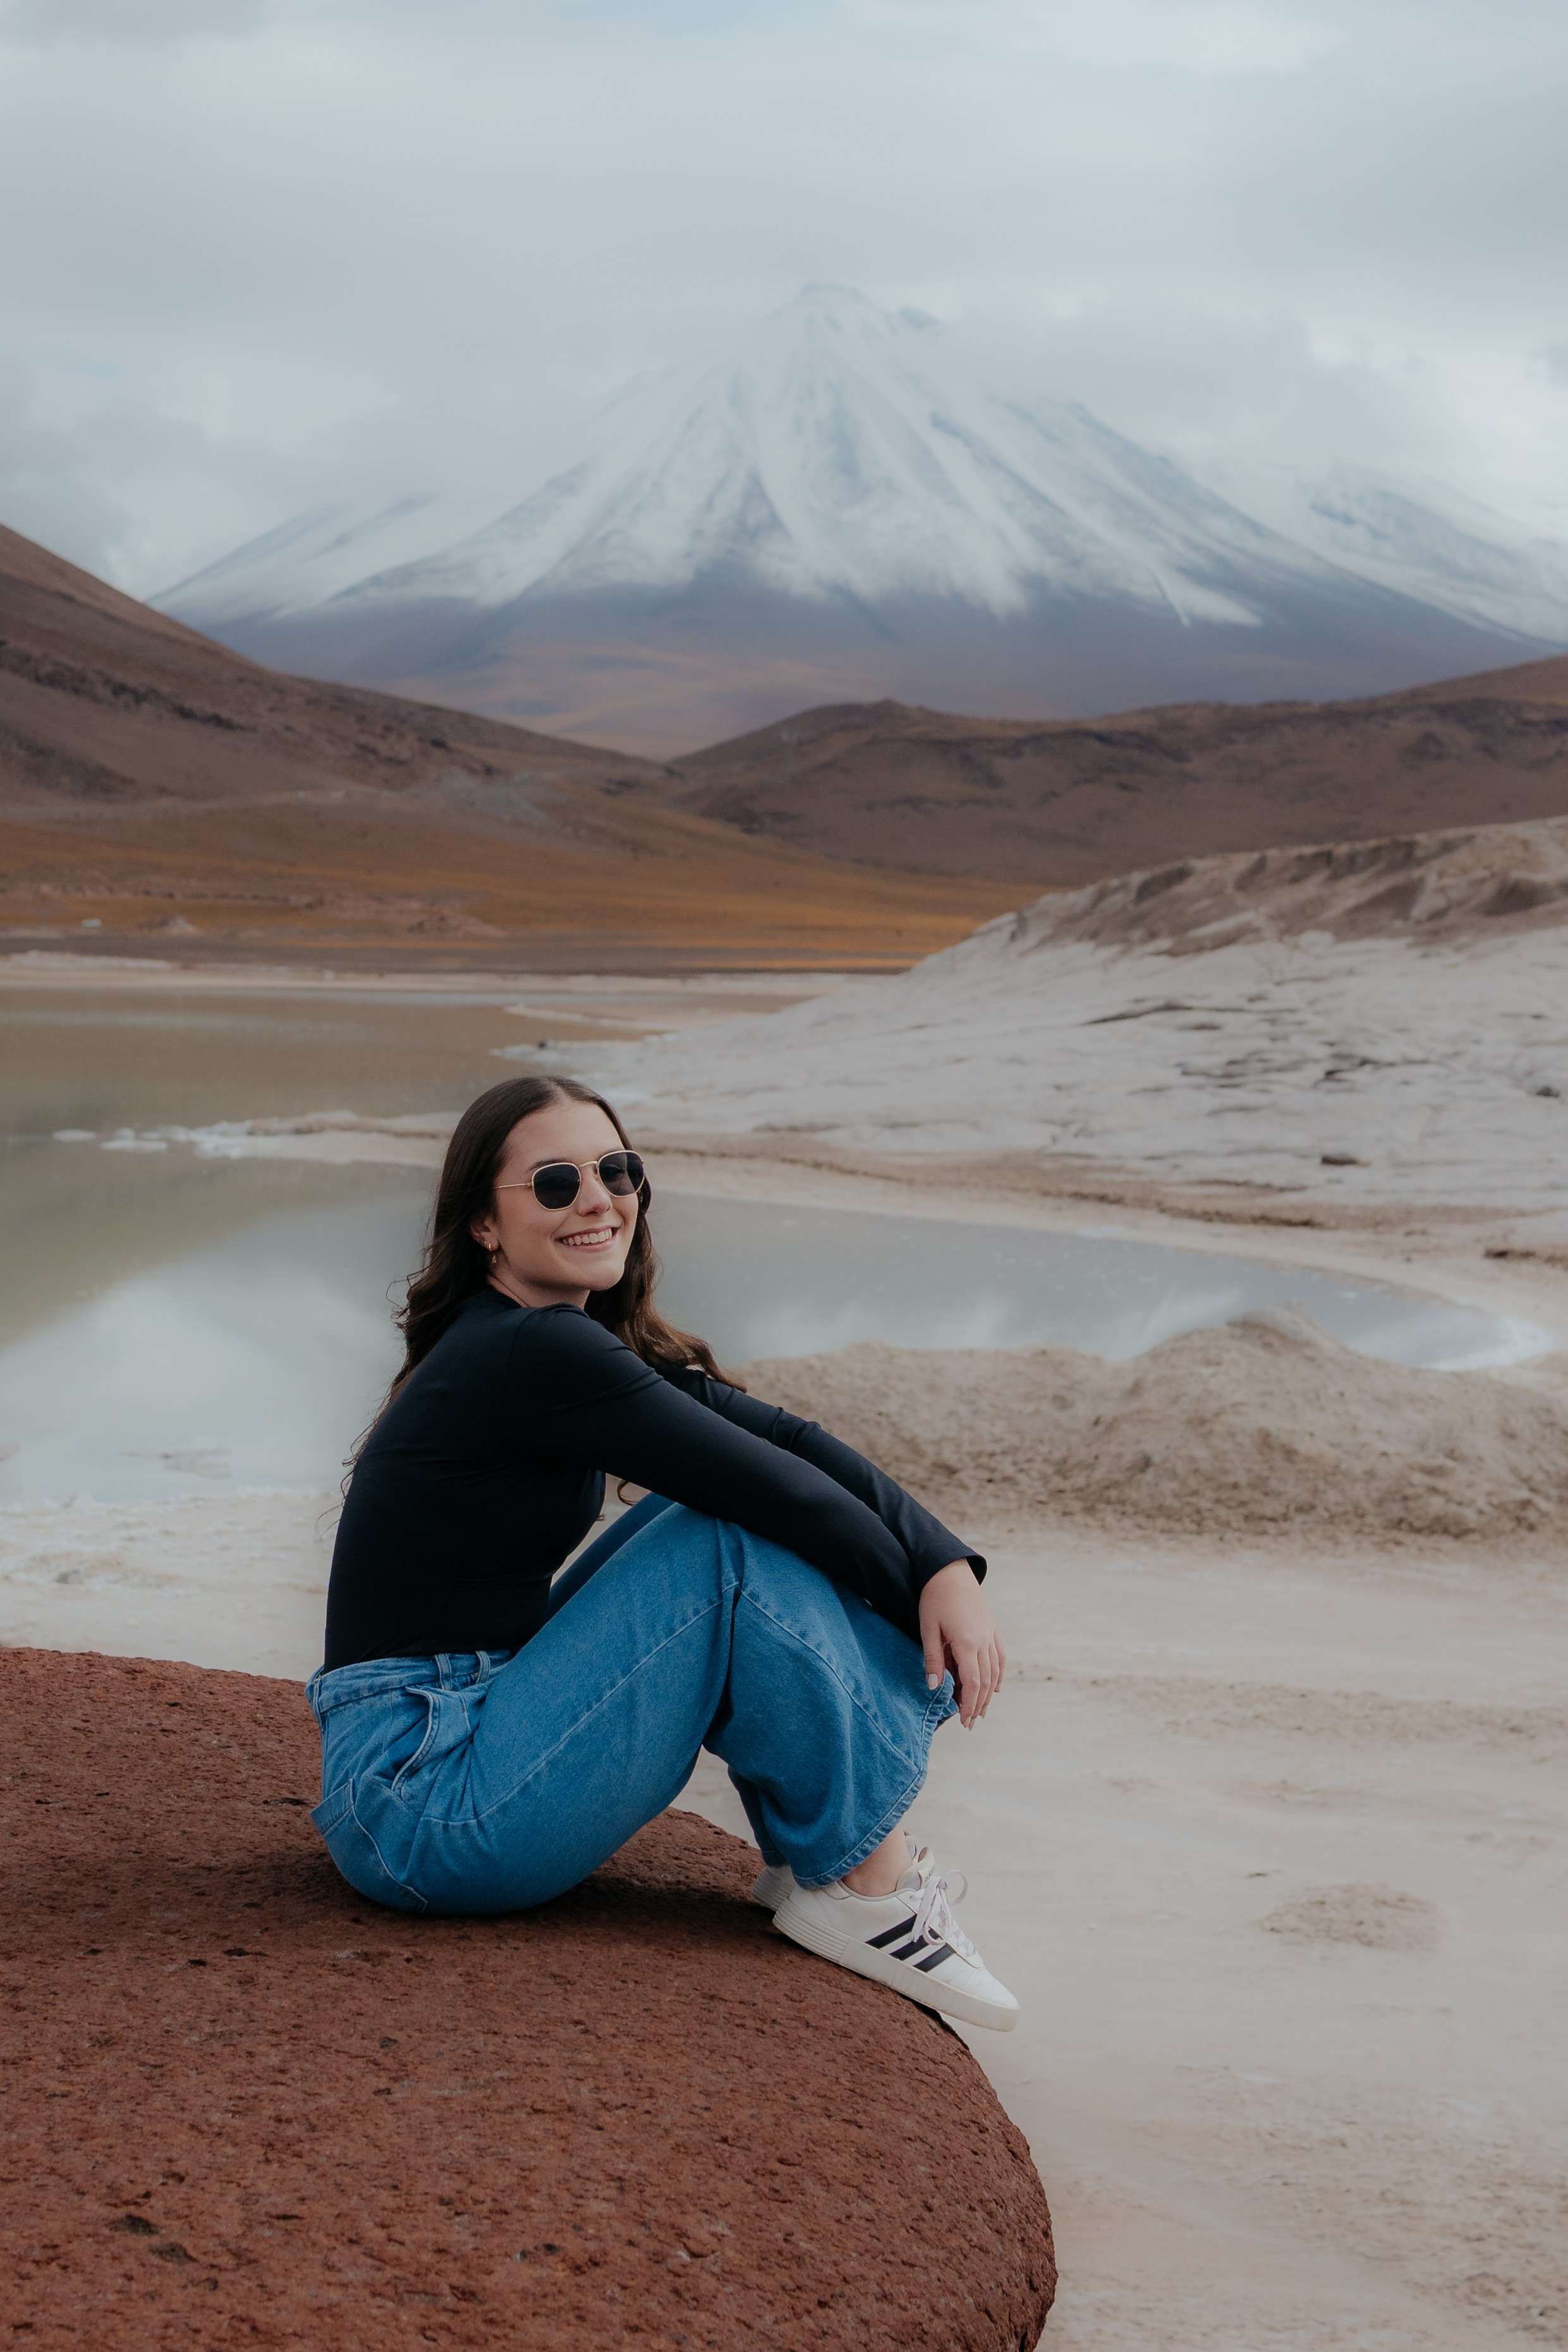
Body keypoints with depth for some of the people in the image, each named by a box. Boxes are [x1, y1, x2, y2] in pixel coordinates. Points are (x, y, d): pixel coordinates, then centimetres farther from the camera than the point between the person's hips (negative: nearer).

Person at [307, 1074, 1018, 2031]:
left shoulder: (583, 1341, 11)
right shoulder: (531, 1353, -18)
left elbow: (786, 1438, 1)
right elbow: (779, 1486, -17)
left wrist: (950, 1567, -11)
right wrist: (921, 1589, -3)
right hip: (421, 1802, -9)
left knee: (726, 1513, 5)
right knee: (738, 1544, -16)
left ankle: (811, 1853, 0)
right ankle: (868, 1888, -7)